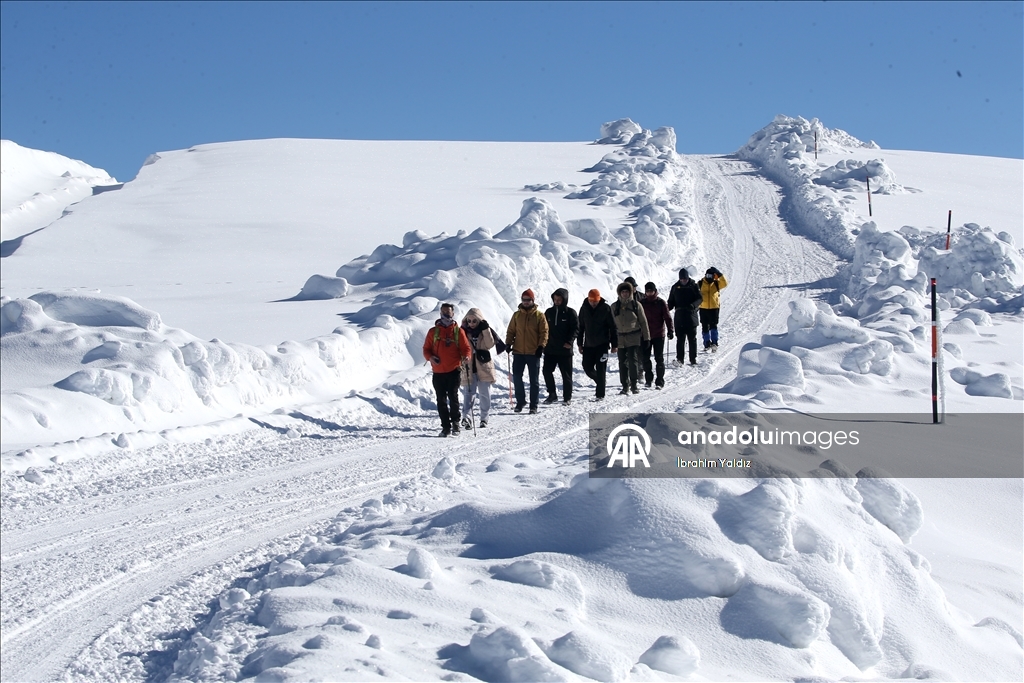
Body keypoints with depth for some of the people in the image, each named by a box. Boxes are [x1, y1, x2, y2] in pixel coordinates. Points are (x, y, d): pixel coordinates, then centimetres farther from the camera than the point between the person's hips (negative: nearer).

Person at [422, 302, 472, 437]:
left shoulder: (458, 331, 7)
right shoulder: (433, 332, 10)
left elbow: (466, 348, 6)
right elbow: (426, 349, 13)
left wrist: (465, 356, -16)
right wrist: (430, 357, -8)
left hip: (454, 370, -2)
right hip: (438, 372, 2)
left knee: (453, 396, -11)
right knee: (441, 400, 4)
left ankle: (455, 423, 1)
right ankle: (445, 427, 11)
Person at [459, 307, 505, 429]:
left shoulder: (486, 330, 3)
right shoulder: (463, 332, 4)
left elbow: (490, 344, -11)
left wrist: (485, 330, -16)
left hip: (484, 368, 0)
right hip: (468, 368, 0)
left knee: (485, 394, 6)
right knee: (469, 393, -10)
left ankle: (484, 418, 17)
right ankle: (466, 417, -21)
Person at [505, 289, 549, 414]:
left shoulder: (539, 315, 0)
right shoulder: (517, 315, 8)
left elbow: (544, 332, -2)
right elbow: (511, 331, 12)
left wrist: (541, 346, -12)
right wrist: (508, 343, -1)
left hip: (533, 353, -3)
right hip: (518, 352, 3)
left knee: (534, 380, 2)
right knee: (517, 377, 1)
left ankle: (533, 405, 7)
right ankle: (520, 401, 16)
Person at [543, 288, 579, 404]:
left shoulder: (570, 313, -2)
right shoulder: (549, 312, 11)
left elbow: (576, 329, -5)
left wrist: (569, 342, -17)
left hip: (565, 350, -4)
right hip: (550, 349, 4)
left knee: (566, 374, 2)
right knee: (547, 371, -3)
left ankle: (567, 397, 11)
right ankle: (552, 394, 11)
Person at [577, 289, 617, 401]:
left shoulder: (606, 308, -7)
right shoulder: (584, 308, 4)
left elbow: (612, 327, -3)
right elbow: (581, 327, 12)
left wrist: (614, 344, -4)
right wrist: (580, 343, 11)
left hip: (602, 345, -4)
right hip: (588, 344, 4)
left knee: (600, 369, -6)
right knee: (587, 367, 5)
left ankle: (600, 394, -1)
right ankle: (600, 382, 32)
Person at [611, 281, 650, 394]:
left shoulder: (636, 305, 1)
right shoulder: (614, 307, 8)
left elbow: (643, 322, 5)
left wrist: (646, 338, 4)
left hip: (634, 338, -3)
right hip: (620, 339, 3)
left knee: (633, 361, -12)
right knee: (622, 363, 5)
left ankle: (634, 384, -5)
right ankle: (625, 386, 13)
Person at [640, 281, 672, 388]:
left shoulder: (661, 302, -2)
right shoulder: (641, 303, 4)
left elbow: (667, 317, -2)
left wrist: (670, 330, -11)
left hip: (659, 335, -2)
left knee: (659, 358, 0)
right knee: (645, 358, 4)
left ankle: (660, 381, 5)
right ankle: (648, 379, 17)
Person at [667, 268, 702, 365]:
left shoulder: (694, 286, 1)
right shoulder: (675, 287, 9)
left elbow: (699, 298, -3)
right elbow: (671, 301, 14)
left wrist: (693, 305, -23)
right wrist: (667, 308, -7)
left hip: (691, 316, -2)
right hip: (679, 316, 2)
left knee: (692, 339, 2)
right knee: (680, 339, 0)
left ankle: (693, 359, 8)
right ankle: (680, 359, 2)